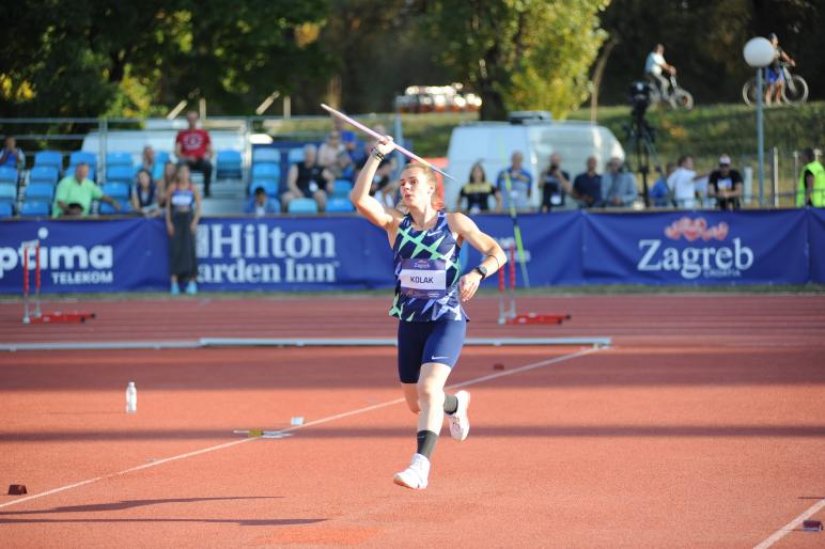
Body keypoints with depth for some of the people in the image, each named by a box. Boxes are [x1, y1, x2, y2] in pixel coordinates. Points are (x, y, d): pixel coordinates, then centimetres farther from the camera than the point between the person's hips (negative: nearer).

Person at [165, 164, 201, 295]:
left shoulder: (192, 189, 3)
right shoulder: (172, 188, 5)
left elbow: (198, 207, 4)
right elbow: (168, 206, 8)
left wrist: (195, 222, -7)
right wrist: (168, 222, -2)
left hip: (188, 220, -1)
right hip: (175, 220, 1)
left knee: (189, 249, -4)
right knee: (175, 250, -4)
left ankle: (192, 282, 0)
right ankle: (174, 282, -4)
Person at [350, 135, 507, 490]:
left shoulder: (454, 222, -1)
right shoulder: (395, 223, 4)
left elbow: (496, 253, -1)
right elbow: (359, 198, -11)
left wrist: (477, 273, -21)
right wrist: (377, 156, -15)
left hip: (447, 319, -4)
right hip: (410, 322, 4)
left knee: (429, 388, -24)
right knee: (416, 404, 14)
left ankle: (420, 464, -30)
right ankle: (455, 405, 48)